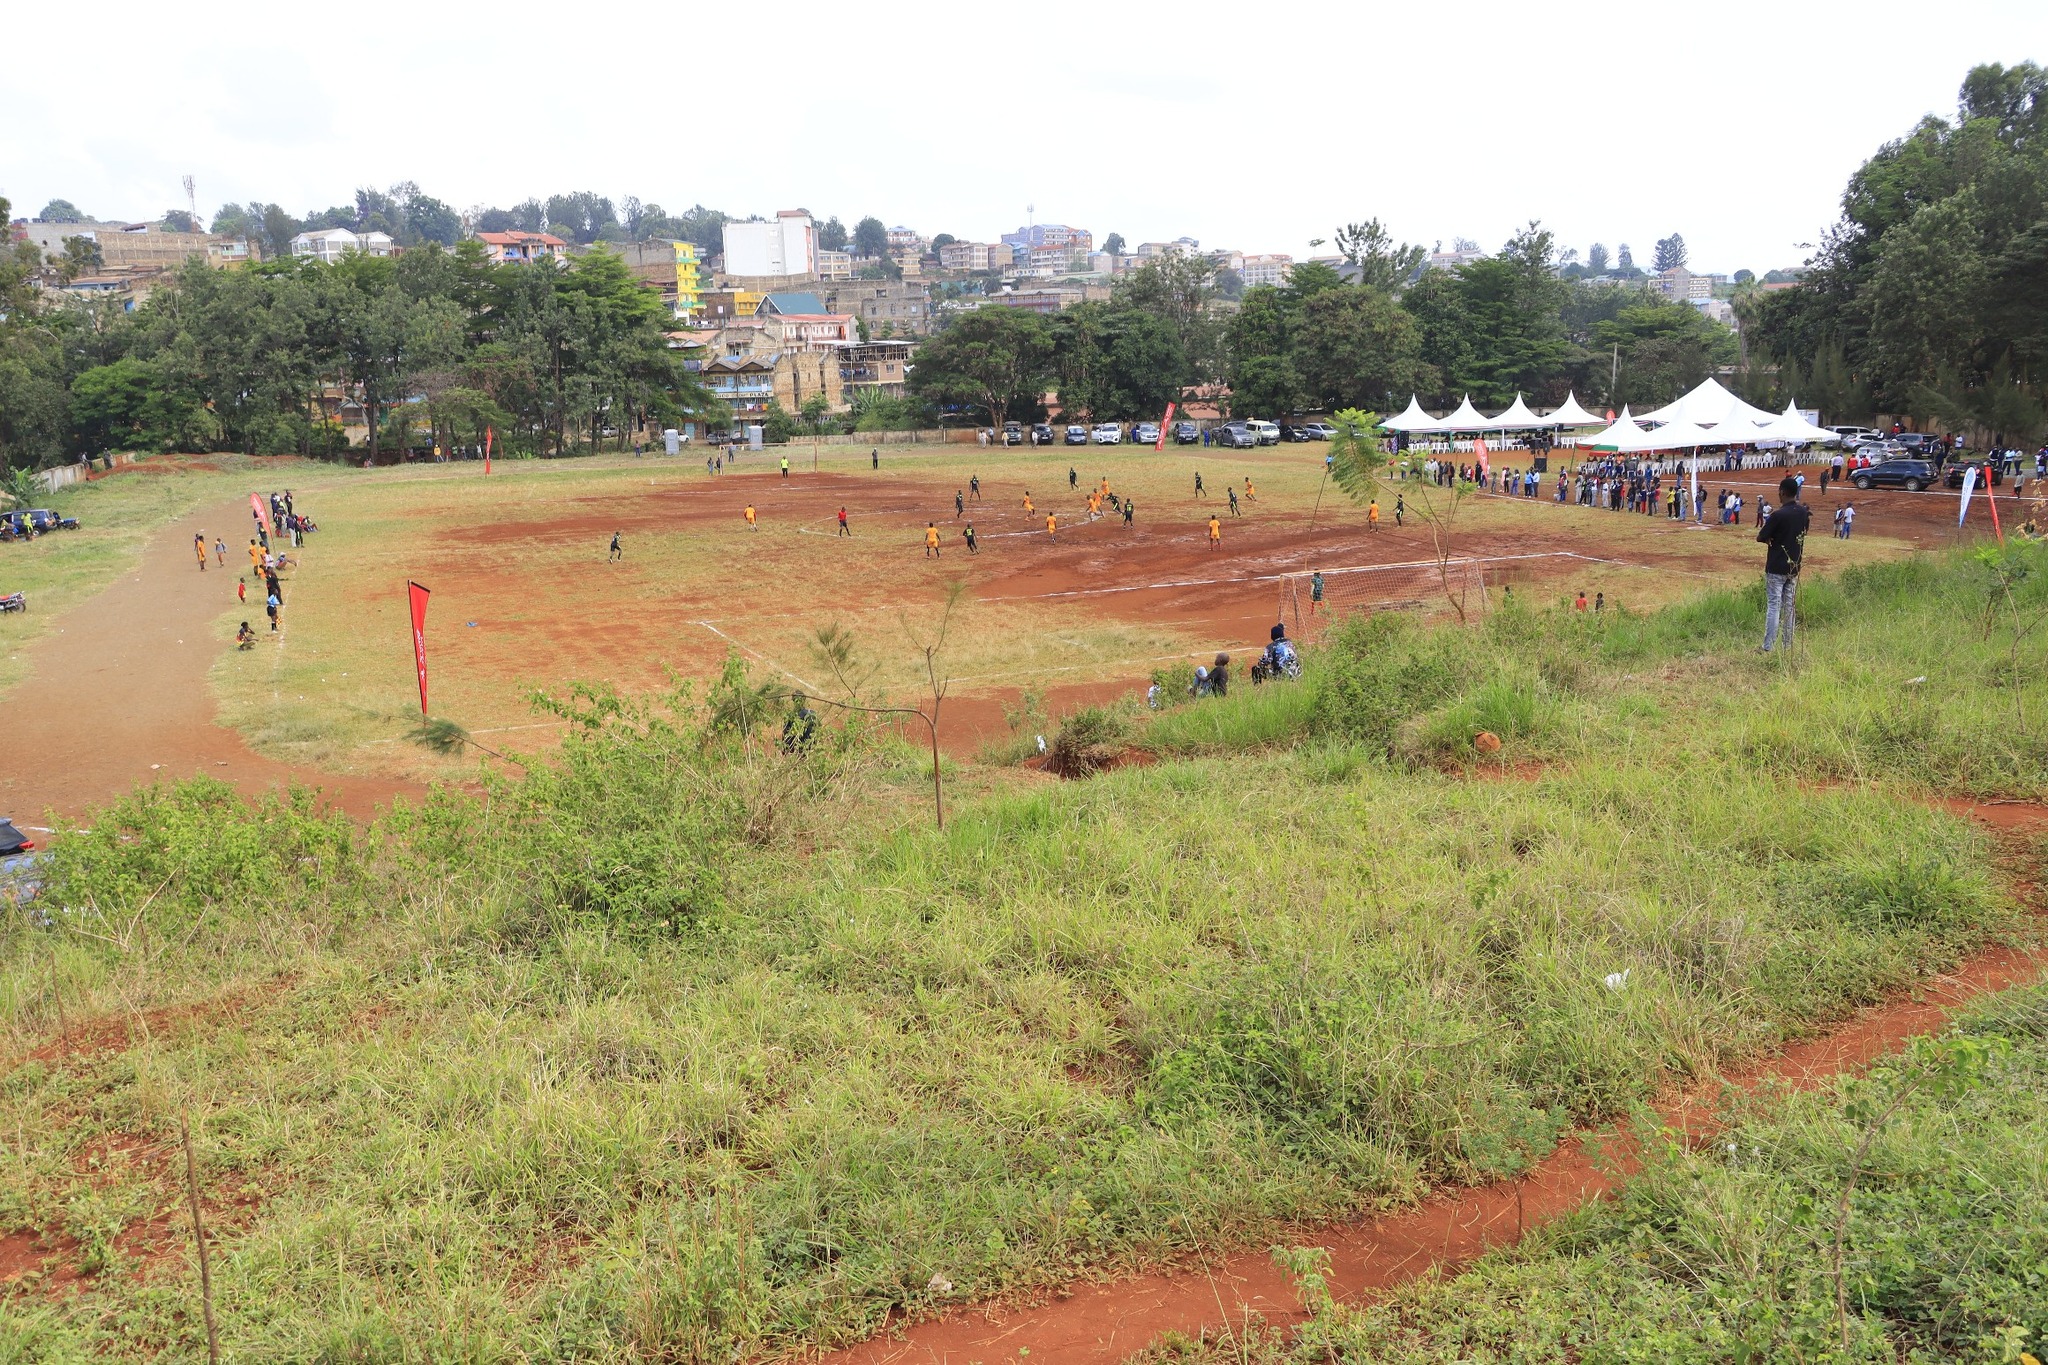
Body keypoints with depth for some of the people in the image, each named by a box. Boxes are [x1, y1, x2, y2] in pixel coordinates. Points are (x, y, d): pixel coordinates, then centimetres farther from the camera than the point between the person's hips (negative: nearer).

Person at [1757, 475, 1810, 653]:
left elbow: (1760, 538, -14)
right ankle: (1788, 645, 14)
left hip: (1776, 568, -6)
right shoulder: (1803, 513, 4)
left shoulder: (1778, 515, -18)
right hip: (1794, 567, 6)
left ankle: (1767, 647, -4)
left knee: (1773, 606, -5)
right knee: (1790, 606, 11)